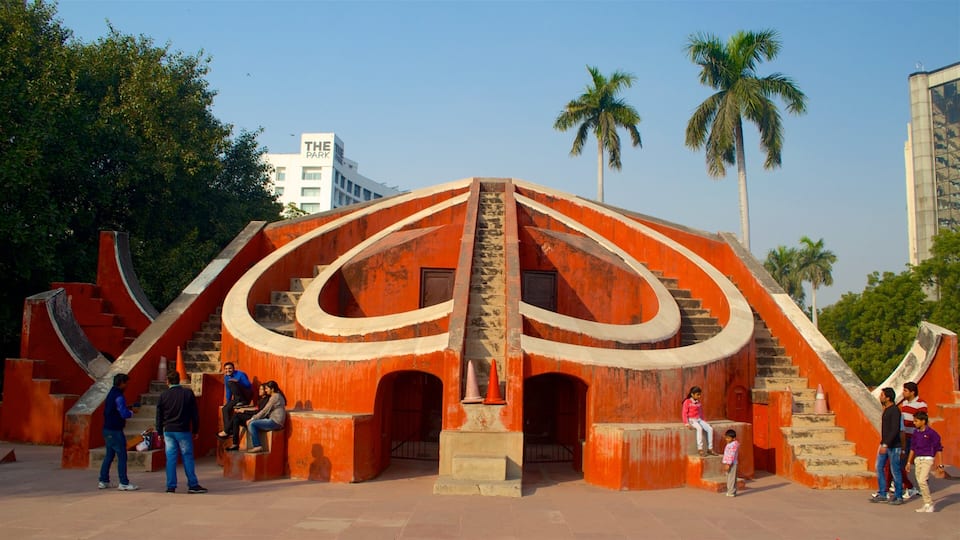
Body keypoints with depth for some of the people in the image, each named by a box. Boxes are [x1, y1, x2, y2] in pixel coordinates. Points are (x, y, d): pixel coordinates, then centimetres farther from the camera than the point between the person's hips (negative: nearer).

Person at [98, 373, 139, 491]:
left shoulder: (111, 393, 13)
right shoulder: (119, 396, -16)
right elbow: (124, 414, -20)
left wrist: (129, 409, 13)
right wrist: (132, 411, -2)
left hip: (107, 429, 10)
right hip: (115, 431, -10)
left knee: (109, 455, 15)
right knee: (122, 456, -4)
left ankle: (103, 481, 19)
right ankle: (124, 483, -1)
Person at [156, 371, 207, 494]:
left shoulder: (163, 395, 2)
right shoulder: (188, 393, -2)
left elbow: (159, 416, 7)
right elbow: (195, 413, 0)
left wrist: (160, 432, 16)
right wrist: (195, 430, 8)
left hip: (168, 431, 2)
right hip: (183, 431, -2)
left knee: (170, 458, 5)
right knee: (188, 457, 3)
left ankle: (171, 486, 5)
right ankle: (193, 485, 3)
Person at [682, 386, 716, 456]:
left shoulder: (699, 403, 12)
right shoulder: (687, 402, -5)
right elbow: (684, 413, -8)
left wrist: (704, 421, 10)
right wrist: (687, 423, -17)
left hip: (699, 420, 6)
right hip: (691, 420, -6)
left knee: (710, 429, -16)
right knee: (699, 428, -35)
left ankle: (710, 449, -11)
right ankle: (700, 449, -34)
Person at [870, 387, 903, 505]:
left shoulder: (894, 411, -17)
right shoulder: (886, 409, 11)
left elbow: (895, 430, -24)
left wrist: (886, 445, -27)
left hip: (893, 446, -9)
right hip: (884, 444, 9)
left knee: (895, 471, 0)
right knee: (879, 468, 8)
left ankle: (898, 497, 11)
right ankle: (882, 495, 14)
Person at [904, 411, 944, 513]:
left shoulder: (931, 433, -10)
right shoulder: (916, 433, 8)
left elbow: (939, 449, -6)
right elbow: (913, 448, 17)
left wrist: (940, 464, -7)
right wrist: (909, 462, 18)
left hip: (928, 459, -7)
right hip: (918, 459, 7)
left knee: (922, 480, -16)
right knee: (920, 482, 6)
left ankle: (930, 503, -2)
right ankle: (926, 505, 14)